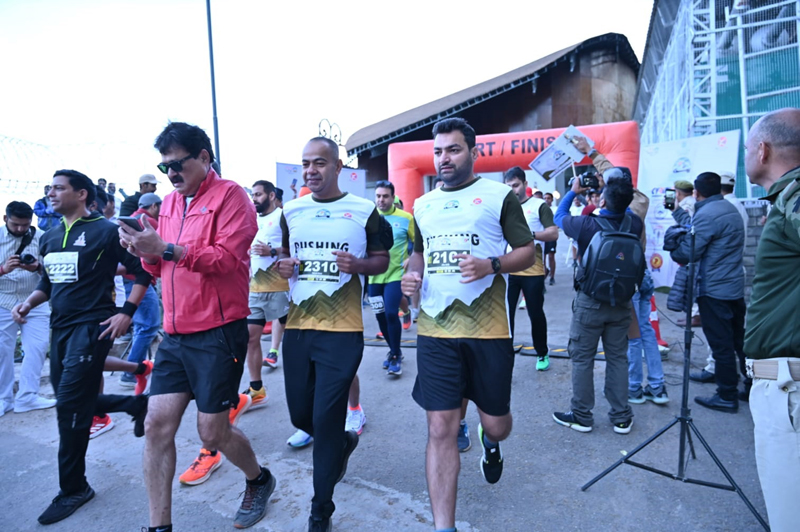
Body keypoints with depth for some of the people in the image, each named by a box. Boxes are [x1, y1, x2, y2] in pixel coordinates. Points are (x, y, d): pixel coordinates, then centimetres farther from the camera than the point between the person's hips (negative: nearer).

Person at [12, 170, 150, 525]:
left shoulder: (105, 231, -9)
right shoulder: (49, 238, 13)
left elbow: (143, 271, -9)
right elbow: (49, 282, 22)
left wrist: (126, 313, -15)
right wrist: (30, 302, 2)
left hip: (92, 327, -8)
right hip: (60, 328, 8)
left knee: (70, 406, -6)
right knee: (71, 403, 14)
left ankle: (73, 489, 10)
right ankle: (136, 403, 35)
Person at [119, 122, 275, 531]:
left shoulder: (229, 195, -6)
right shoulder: (170, 202, 15)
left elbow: (228, 258, -17)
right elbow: (163, 266, 19)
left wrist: (167, 248, -22)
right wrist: (145, 252, -2)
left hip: (218, 333, -6)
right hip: (175, 334, 7)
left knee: (212, 432, 3)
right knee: (157, 425, 6)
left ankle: (259, 480, 33)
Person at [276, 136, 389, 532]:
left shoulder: (364, 211, -2)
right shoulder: (290, 211, 8)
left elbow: (382, 259, 3)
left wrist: (358, 265, -18)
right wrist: (282, 266, -4)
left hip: (342, 331, -4)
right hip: (297, 328, 5)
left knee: (326, 419, -1)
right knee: (300, 414, 13)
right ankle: (343, 442, 47)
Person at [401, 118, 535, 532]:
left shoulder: (500, 196, 1)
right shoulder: (423, 204, 13)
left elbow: (527, 252, 0)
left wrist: (491, 266, -20)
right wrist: (412, 274, 2)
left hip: (487, 328, -2)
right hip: (435, 330, 3)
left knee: (495, 423, 12)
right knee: (440, 429, 1)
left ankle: (490, 443, 52)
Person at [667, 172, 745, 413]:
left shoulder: (706, 215, -18)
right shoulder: (731, 209, 10)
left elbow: (688, 252, -20)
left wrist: (673, 250, 1)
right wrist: (677, 212, 20)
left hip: (714, 289, -9)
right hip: (735, 286, 9)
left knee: (721, 344, 1)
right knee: (740, 340, 18)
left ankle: (727, 397, 11)